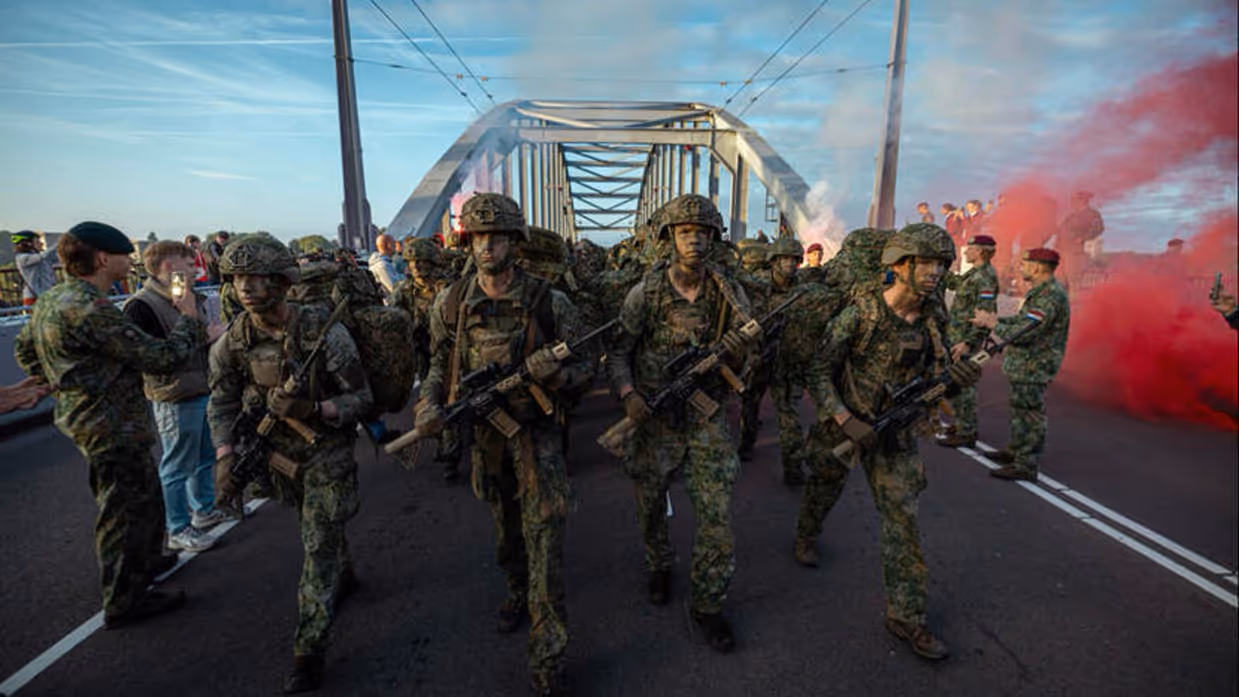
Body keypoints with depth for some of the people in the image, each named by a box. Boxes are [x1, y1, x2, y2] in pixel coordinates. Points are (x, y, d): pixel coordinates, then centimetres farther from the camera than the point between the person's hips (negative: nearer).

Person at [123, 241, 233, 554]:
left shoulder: (191, 298, 9)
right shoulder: (142, 307, -18)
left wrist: (217, 334, -1)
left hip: (205, 392, 9)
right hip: (176, 400, -9)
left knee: (206, 456, 22)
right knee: (177, 466, 6)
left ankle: (204, 510, 39)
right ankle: (178, 530, 21)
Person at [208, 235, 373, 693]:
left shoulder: (323, 332, -23)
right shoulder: (233, 340, -8)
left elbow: (361, 397, -17)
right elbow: (222, 403, 2)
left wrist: (313, 409, -33)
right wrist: (225, 458, -9)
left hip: (326, 452, -5)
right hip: (278, 453, 5)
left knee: (319, 545, -3)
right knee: (318, 529, 24)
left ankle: (309, 649, 8)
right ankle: (344, 578, 52)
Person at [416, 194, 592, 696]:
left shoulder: (549, 302, -12)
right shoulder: (451, 303, -3)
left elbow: (582, 371, -7)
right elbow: (440, 363, 10)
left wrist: (554, 372, -28)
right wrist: (429, 402, -9)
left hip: (536, 431, -3)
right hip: (482, 430, 4)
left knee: (544, 535, -5)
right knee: (505, 526, 21)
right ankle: (519, 593, 49)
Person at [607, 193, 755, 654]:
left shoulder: (729, 294, -3)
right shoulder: (645, 292, -8)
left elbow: (748, 360, 2)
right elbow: (617, 350, -3)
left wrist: (739, 356, -22)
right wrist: (627, 393, -19)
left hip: (707, 418, 1)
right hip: (653, 418, -1)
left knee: (717, 515, 1)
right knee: (650, 507, 16)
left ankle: (708, 604, 22)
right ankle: (659, 568, 46)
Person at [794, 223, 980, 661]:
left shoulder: (932, 319, -5)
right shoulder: (860, 314, -20)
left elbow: (935, 377, 3)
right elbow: (818, 373, -16)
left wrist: (958, 377, -20)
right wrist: (846, 421, -25)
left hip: (895, 432, 3)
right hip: (842, 424, -3)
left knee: (902, 517, 2)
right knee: (824, 489, 19)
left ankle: (906, 616, 13)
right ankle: (806, 536, 52)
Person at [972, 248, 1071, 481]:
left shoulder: (1050, 297, -24)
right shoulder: (1042, 292, 11)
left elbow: (1024, 333, -28)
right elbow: (1023, 320, 19)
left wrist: (992, 324, -15)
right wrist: (996, 319, 5)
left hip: (1034, 368, -11)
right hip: (1025, 365, 11)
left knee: (1030, 415, -3)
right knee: (1020, 410, 22)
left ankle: (1026, 466, 6)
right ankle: (1016, 451, 37)